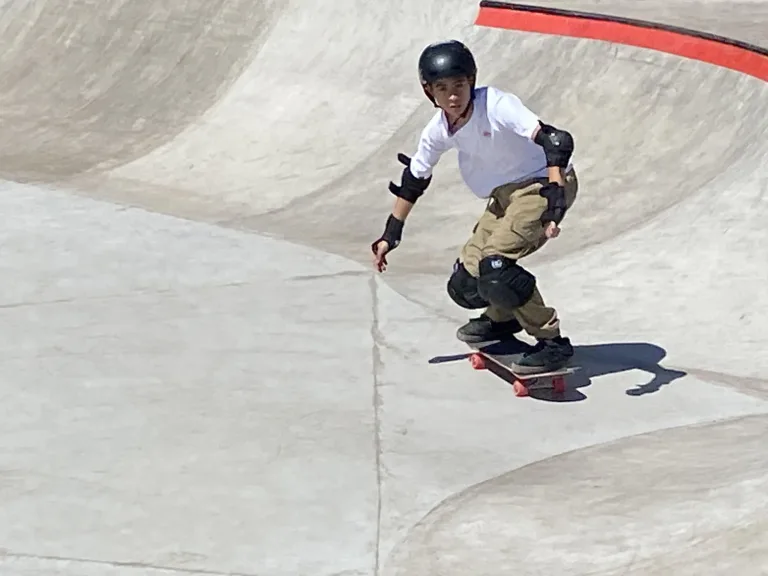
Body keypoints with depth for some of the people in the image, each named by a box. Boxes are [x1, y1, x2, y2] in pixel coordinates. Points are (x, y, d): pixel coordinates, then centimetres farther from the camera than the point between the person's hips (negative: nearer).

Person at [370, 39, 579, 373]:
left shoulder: (496, 105, -26)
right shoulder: (438, 131, -6)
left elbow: (556, 141, -35)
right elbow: (413, 182, 11)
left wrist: (554, 202, -46)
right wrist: (390, 236, 14)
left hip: (545, 183, -7)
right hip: (505, 195, 7)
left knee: (494, 264, -26)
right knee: (465, 286, 2)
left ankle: (552, 342, -14)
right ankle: (504, 317, 36)